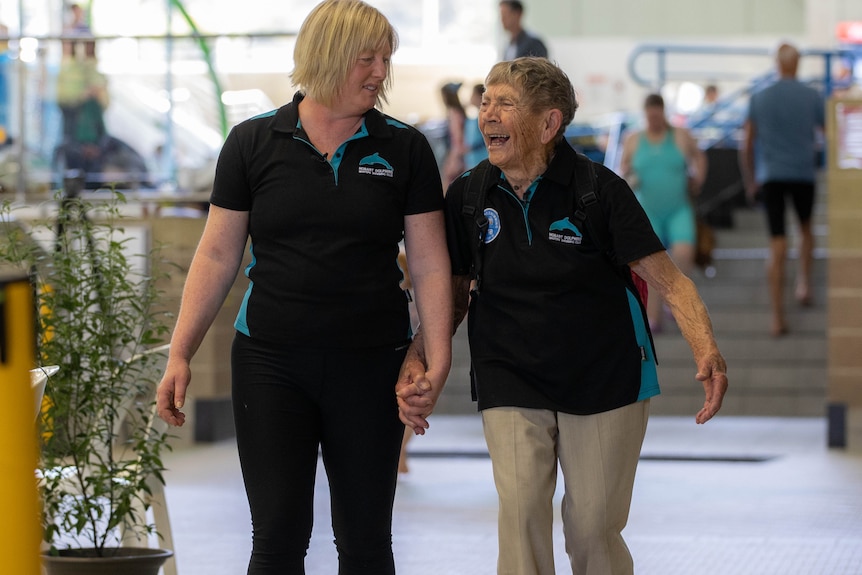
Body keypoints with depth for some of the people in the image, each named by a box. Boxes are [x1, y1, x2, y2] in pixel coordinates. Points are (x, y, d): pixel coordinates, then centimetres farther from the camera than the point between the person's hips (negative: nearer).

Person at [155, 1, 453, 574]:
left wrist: (438, 356, -9)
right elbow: (217, 256, 4)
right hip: (271, 365, -1)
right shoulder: (253, 143, 2)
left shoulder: (404, 149, 3)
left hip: (371, 365, 1)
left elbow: (429, 262, 1)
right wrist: (180, 355, -1)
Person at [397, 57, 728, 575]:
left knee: (593, 527, 3)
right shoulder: (467, 197, -1)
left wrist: (707, 351, -28)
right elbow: (453, 294, 10)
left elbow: (670, 280, -11)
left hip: (605, 381, -1)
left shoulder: (600, 190, -10)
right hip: (511, 386, 2)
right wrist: (416, 363, -8)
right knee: (521, 513, -15)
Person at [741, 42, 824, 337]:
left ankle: (777, 317, -4)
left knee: (777, 248, 0)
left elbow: (747, 146, 3)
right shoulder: (812, 97, -3)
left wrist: (750, 181, 14)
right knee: (805, 229, 28)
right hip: (804, 174, 0)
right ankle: (804, 282, 13)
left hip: (771, 177, 0)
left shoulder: (759, 98, 0)